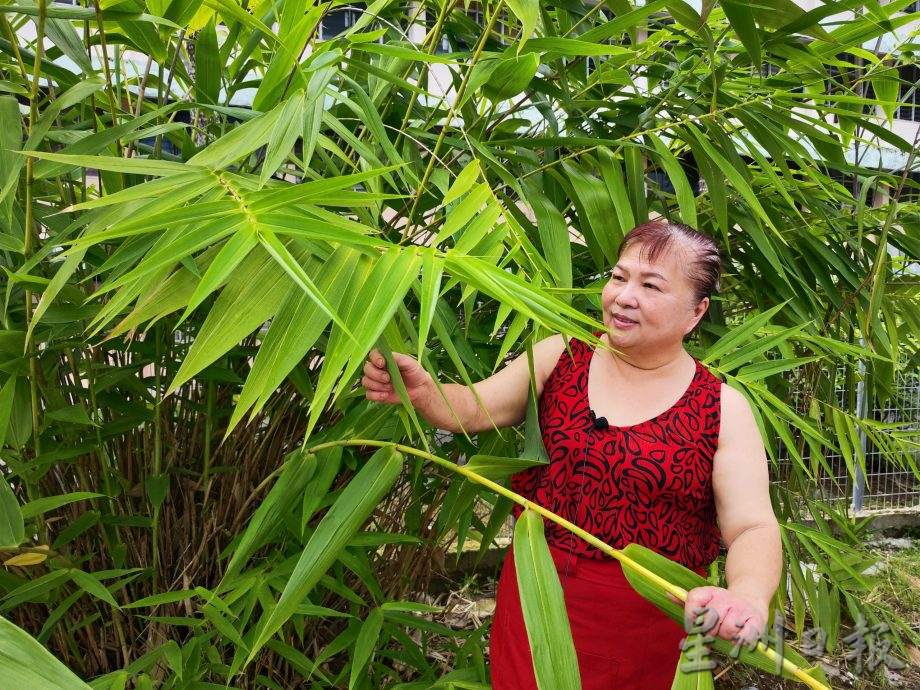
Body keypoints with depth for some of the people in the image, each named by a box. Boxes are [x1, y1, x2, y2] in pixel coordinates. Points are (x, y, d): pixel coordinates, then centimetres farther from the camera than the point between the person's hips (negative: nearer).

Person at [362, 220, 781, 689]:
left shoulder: (724, 411, -9)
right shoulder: (560, 357, -1)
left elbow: (753, 529, -14)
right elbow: (472, 409, -7)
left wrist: (748, 596, -36)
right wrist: (422, 391, -30)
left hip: (639, 624, -2)